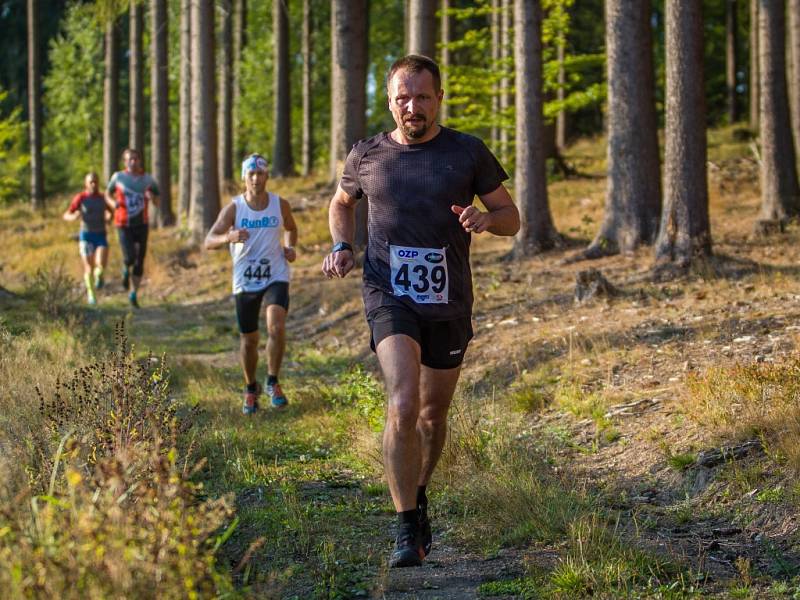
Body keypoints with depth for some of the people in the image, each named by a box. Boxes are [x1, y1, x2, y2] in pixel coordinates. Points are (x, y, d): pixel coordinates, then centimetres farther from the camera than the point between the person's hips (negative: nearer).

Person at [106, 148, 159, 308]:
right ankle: (126, 270, 20)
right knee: (130, 258, -18)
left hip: (141, 224, 2)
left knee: (139, 262, 3)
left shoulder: (148, 179, -1)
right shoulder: (118, 177, -3)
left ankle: (133, 294, 18)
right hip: (124, 225, -2)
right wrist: (113, 202, -8)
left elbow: (157, 203, 5)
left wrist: (152, 197, -19)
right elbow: (108, 193, 14)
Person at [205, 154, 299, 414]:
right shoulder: (234, 208, -7)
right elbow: (209, 241, -14)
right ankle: (251, 389, 31)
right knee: (248, 340, 8)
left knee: (277, 327, -23)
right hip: (245, 282, 0)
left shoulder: (280, 205, -2)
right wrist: (229, 237, -35)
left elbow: (291, 229, 19)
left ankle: (273, 382, -4)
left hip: (276, 278, 0)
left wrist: (289, 247, -2)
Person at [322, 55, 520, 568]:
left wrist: (485, 218, -17)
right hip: (390, 296, -2)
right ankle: (407, 529, -16)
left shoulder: (469, 153, 1)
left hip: (449, 304, 2)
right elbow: (342, 203, 23)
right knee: (403, 405, -21)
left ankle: (419, 497, 42)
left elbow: (511, 217, 6)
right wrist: (341, 247, 4)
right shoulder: (367, 156, 3)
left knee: (433, 414, 15)